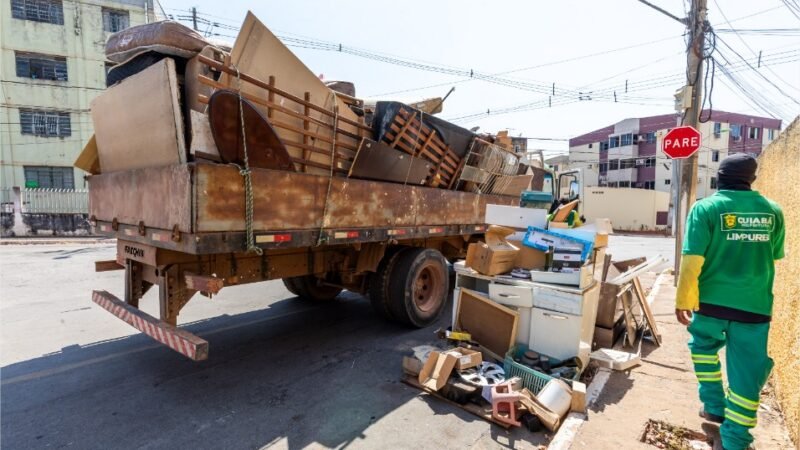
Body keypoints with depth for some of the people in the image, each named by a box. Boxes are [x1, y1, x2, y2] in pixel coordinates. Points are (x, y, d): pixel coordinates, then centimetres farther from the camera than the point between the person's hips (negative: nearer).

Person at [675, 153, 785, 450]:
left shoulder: (706, 208, -9)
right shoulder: (772, 211, 4)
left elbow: (692, 259, -15)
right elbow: (774, 256, 16)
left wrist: (683, 299, -7)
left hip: (713, 300, -2)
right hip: (756, 304, 3)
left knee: (703, 346, 25)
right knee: (747, 371, 9)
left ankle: (714, 407, 30)